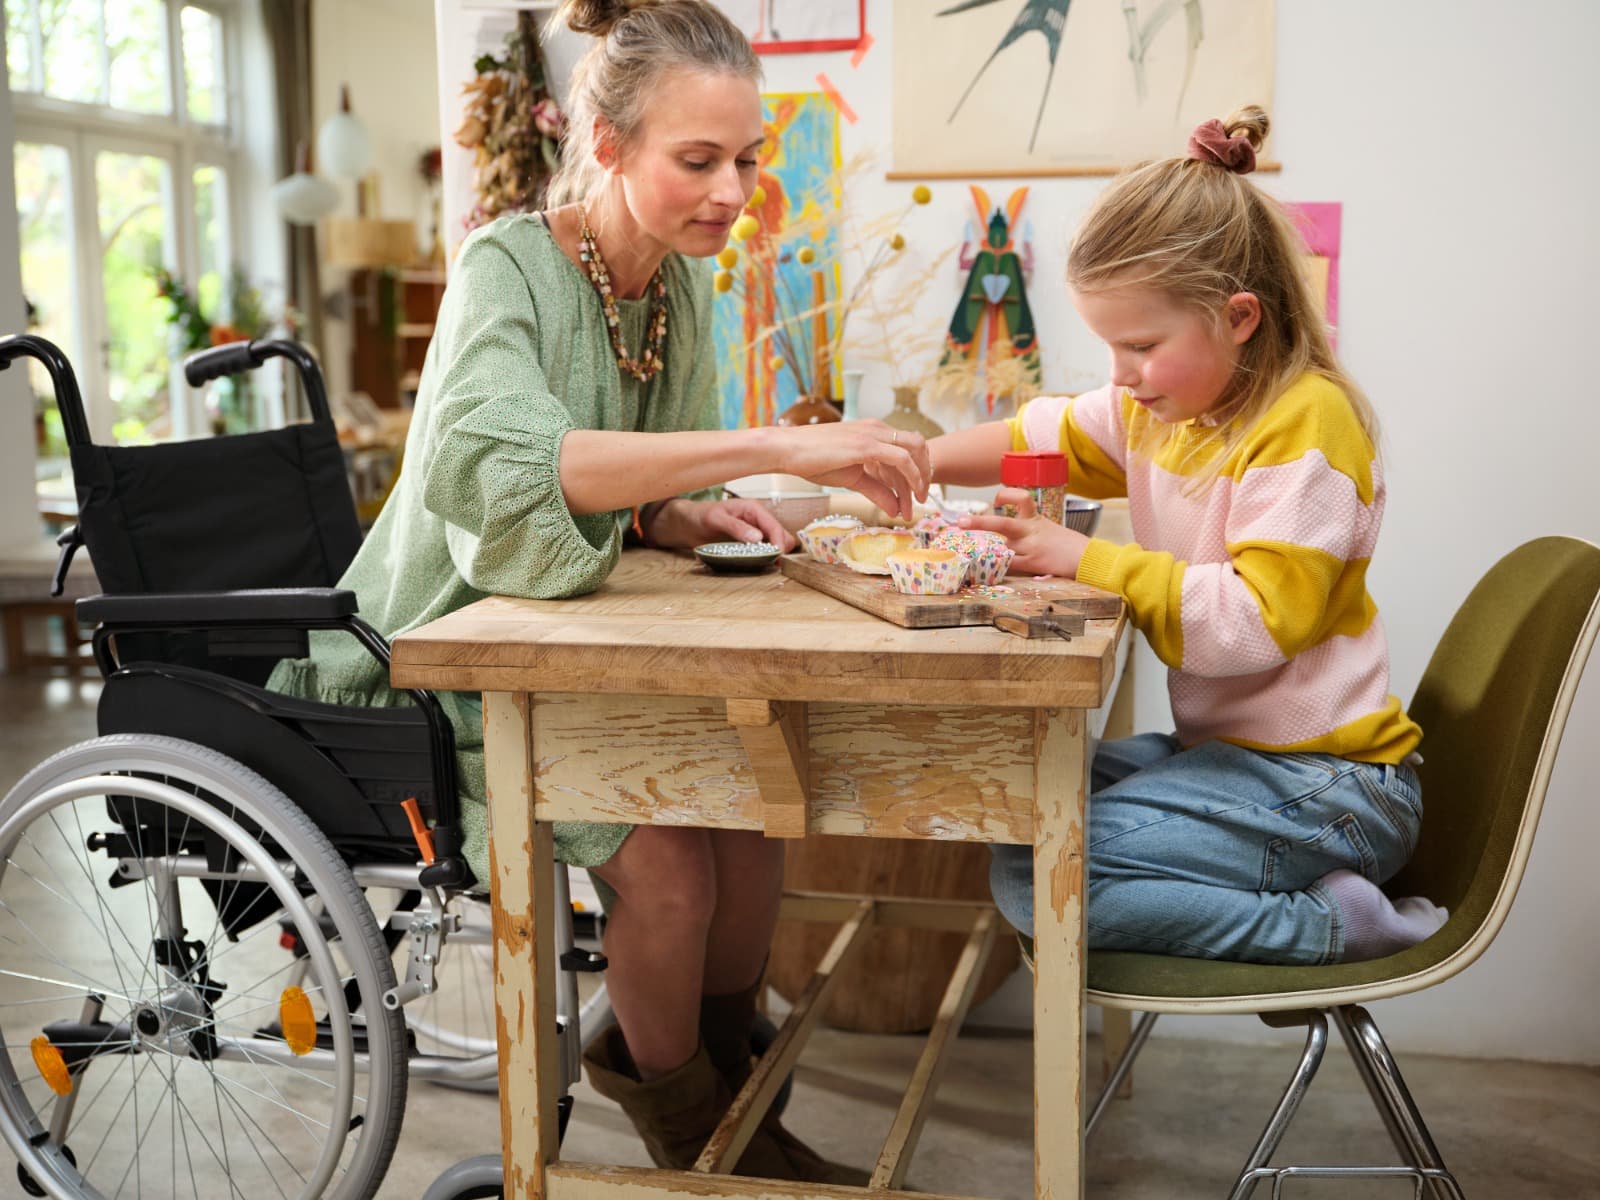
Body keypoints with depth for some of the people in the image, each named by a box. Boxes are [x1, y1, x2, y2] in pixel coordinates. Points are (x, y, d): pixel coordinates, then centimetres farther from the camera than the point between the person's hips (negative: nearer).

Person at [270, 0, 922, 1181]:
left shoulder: (683, 285, 1)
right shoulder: (508, 267, -21)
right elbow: (491, 461, -43)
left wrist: (695, 515, -15)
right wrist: (773, 445, -47)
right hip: (447, 672, -6)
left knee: (757, 804, -11)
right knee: (668, 864, -21)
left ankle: (721, 1086, 14)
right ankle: (682, 1122, 9)